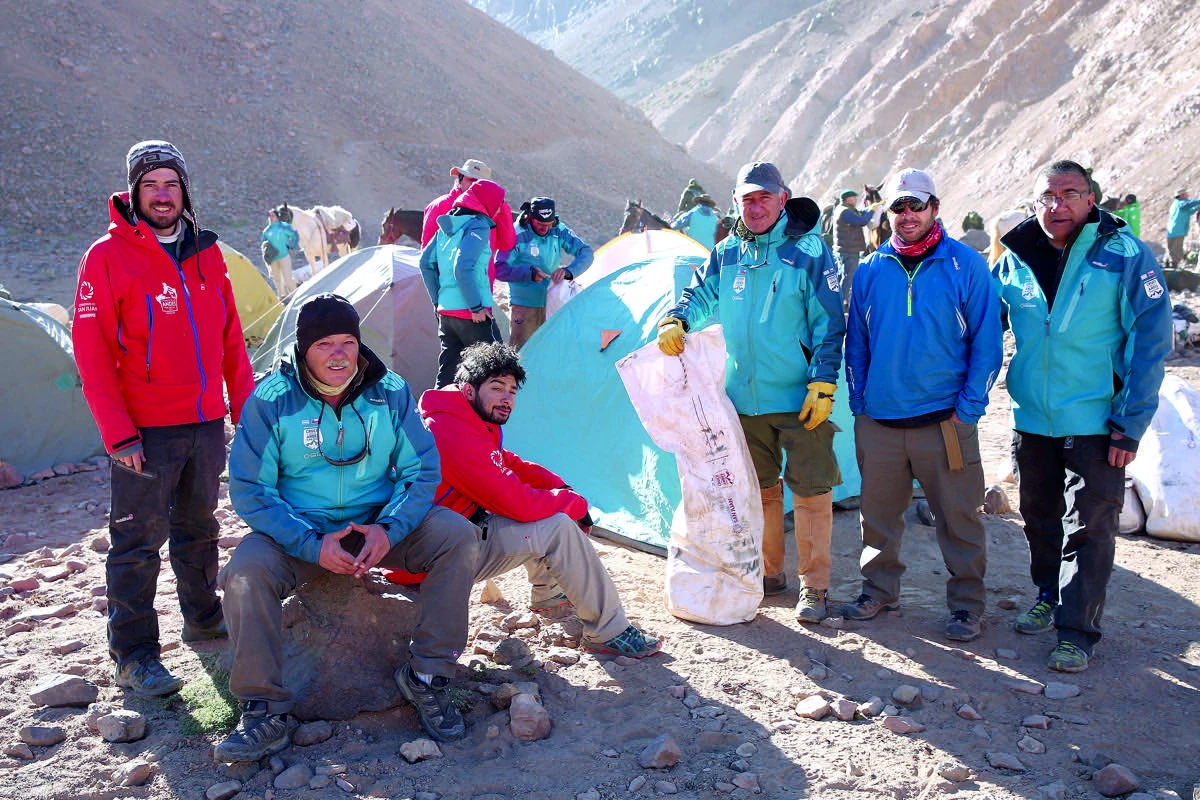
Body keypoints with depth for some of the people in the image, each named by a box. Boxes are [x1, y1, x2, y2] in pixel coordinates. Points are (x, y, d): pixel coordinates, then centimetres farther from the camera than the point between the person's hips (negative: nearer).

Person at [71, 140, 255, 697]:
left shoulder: (206, 254, 8)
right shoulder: (107, 257, -8)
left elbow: (231, 340, 13)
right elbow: (91, 353, -11)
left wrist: (245, 407, 9)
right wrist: (118, 433, -16)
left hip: (207, 422, 5)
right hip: (146, 431, -5)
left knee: (198, 529, 18)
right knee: (138, 542, 1)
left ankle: (204, 619, 34)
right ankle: (134, 656, 11)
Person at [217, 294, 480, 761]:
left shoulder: (390, 392, -7)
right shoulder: (271, 401, -13)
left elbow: (422, 471, -4)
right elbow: (249, 490, -13)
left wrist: (389, 529, -23)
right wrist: (312, 545, -25)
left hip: (379, 525, 2)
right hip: (298, 532, -1)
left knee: (458, 536, -21)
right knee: (245, 572, -31)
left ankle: (426, 678, -10)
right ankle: (265, 712, -15)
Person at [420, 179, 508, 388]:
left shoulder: (447, 226, 14)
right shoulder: (478, 226, -11)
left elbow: (426, 262, 18)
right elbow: (463, 267, -22)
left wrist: (437, 300, 21)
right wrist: (476, 307, -17)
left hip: (445, 312, 8)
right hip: (472, 315, -8)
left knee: (447, 371, 13)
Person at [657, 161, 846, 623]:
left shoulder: (809, 252, -7)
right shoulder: (727, 254, 7)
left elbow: (829, 325, -8)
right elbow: (700, 296, 13)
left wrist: (823, 385, -14)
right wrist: (675, 321, -9)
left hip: (800, 399, -5)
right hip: (744, 398, 5)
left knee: (810, 490, 1)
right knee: (759, 489, 15)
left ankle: (814, 587, 12)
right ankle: (768, 573, 30)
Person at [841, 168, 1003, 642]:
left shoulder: (966, 265, -2)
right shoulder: (870, 271, 7)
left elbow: (987, 343, -2)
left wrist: (968, 407, -7)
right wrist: (859, 403, 7)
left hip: (944, 420, -3)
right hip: (878, 420, 3)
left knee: (958, 515, 5)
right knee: (878, 514, 13)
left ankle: (967, 604, 19)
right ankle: (879, 590, 30)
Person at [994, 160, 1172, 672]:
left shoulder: (1125, 255, -10)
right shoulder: (1015, 260, 1)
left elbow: (1150, 341, -10)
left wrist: (1130, 425, -13)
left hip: (1095, 422, -4)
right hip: (1031, 419, 4)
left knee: (1087, 528, 2)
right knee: (1039, 518, 18)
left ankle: (1077, 629, 13)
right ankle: (1049, 597, 39)